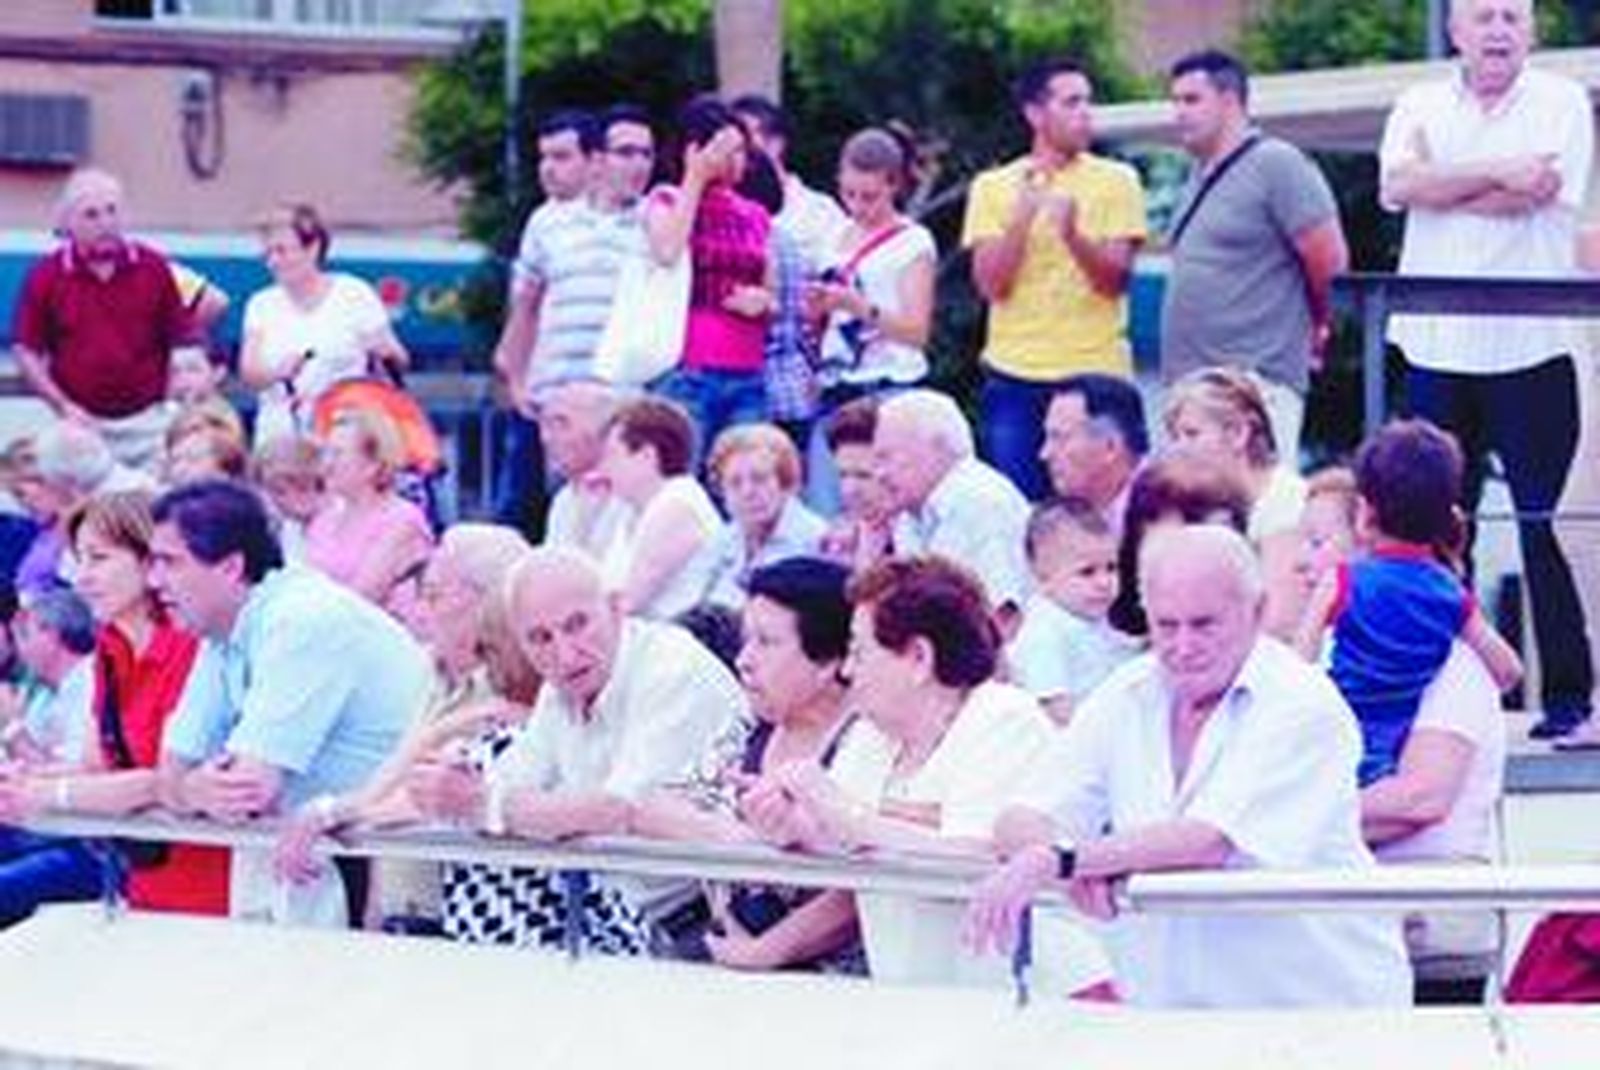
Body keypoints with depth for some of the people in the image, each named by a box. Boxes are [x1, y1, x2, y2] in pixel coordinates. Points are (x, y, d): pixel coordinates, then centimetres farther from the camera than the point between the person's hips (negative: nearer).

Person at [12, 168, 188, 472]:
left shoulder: (153, 268, 3)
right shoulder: (45, 276, 0)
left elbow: (180, 342, 7)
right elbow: (27, 353, 3)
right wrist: (63, 406, -7)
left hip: (146, 422, 1)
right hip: (81, 424, -1)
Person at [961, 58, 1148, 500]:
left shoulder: (1116, 181, 4)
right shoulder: (993, 186, 6)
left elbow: (1115, 281, -5)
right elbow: (991, 285, -2)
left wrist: (1072, 234, -23)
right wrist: (1022, 216, -15)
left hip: (1097, 377, -1)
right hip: (1015, 380, 1)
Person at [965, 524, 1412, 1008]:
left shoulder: (1304, 706, -9)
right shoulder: (1126, 698, 8)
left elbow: (1214, 841, -21)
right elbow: (1020, 821, 3)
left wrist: (1061, 858, -29)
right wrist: (1074, 871, -20)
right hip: (1167, 1010, 4)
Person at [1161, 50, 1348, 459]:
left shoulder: (1276, 165, -8)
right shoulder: (1201, 174, 19)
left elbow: (1330, 261, -9)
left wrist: (1317, 327, 6)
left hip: (1257, 382, -9)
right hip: (1189, 380, 9)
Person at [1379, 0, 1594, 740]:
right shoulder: (1421, 107, 12)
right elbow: (1396, 186, -6)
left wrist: (1442, 188, -4)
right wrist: (1496, 173, -13)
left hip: (1530, 347, -3)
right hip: (1436, 348, 3)